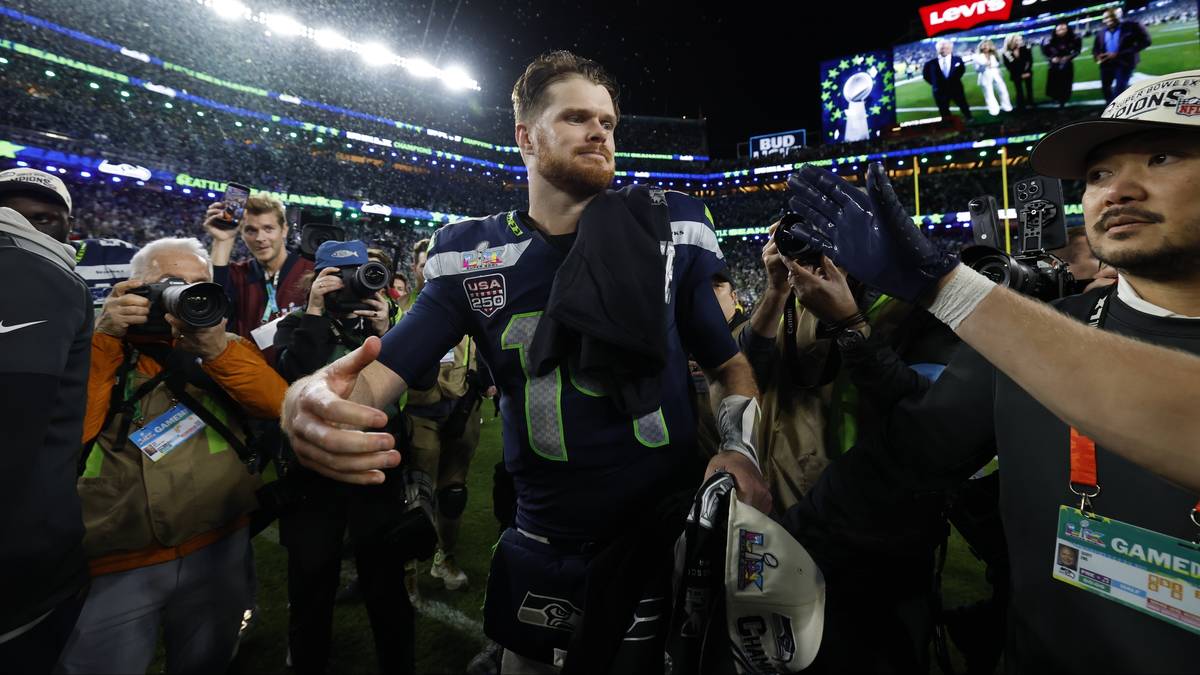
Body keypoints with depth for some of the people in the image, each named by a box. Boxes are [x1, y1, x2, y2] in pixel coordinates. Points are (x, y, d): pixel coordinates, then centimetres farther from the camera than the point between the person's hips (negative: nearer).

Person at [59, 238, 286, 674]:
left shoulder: (227, 348, 5)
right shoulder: (100, 345, 0)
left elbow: (278, 403, -10)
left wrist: (217, 349, -22)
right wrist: (103, 339, -18)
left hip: (220, 548, 2)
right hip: (113, 564, -2)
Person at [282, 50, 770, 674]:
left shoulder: (670, 228, -5)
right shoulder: (472, 258, -4)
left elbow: (730, 365, 2)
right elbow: (380, 373, -7)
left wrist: (739, 450, -16)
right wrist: (309, 400, -29)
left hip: (675, 533, 0)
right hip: (546, 553, 1)